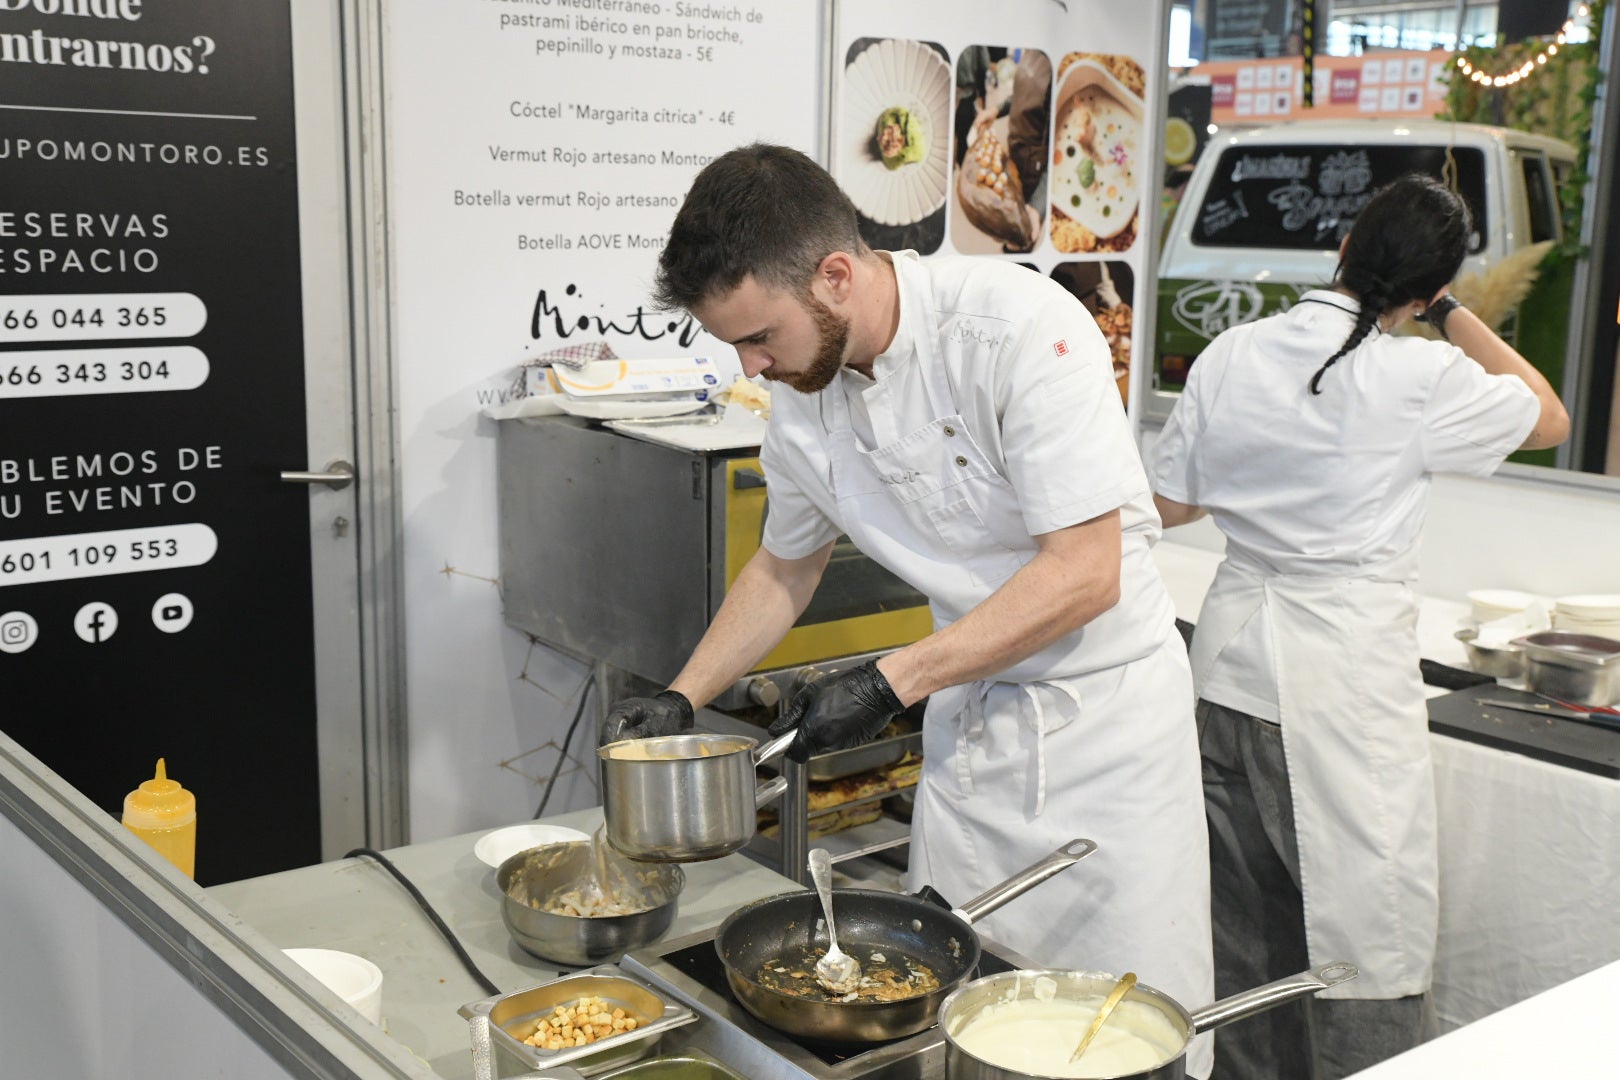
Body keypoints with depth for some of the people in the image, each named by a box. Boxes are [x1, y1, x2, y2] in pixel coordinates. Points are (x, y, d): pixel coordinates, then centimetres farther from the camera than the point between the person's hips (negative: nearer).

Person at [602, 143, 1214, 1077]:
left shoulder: (1023, 329, -24)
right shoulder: (804, 404, -3)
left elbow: (1085, 573, -25)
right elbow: (787, 565, 15)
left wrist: (890, 684, -24)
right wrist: (681, 700, 8)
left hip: (1103, 709, -5)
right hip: (967, 712, 5)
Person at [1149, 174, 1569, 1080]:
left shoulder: (1232, 355, -1)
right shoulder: (1422, 380, -14)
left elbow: (1171, 504, 8)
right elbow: (1550, 419, 5)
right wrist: (1453, 313, 5)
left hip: (1234, 664, 6)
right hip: (1345, 676, -6)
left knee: (1246, 924, 19)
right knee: (1370, 940, 6)